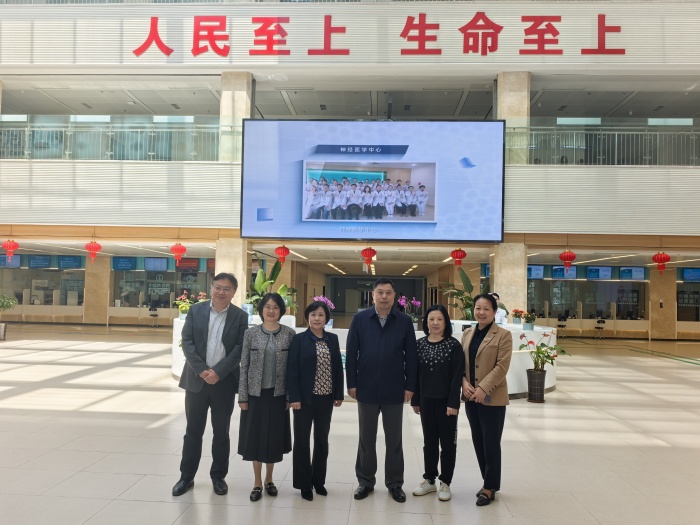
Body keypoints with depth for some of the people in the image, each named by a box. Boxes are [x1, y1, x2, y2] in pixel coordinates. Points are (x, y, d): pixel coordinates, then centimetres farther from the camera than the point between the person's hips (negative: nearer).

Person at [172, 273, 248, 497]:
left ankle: (218, 476, 24)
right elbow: (187, 342, -4)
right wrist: (201, 370, -14)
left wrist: (218, 372, -16)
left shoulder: (240, 316, -1)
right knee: (193, 430, 10)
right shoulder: (195, 310, 1)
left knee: (221, 432, 10)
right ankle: (186, 476, 23)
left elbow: (240, 348, -7)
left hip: (224, 381, -1)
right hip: (196, 379, 1)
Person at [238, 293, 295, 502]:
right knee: (255, 436, 7)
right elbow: (244, 366, -1)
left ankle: (269, 479, 30)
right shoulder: (251, 334, -2)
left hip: (278, 393, 0)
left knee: (274, 437, 9)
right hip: (256, 393, 0)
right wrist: (243, 396, -4)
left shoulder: (289, 334, -3)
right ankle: (257, 483, 23)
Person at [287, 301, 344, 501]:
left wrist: (339, 394, 3)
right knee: (302, 440, 6)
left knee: (322, 440, 13)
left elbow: (338, 367, 7)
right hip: (305, 397, -3)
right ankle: (304, 483, 19)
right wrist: (294, 397, -14)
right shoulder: (299, 339, -6)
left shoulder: (332, 339, 5)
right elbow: (292, 370, -9)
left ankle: (319, 480, 27)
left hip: (326, 397, 4)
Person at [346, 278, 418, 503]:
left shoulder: (405, 321, -2)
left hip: (394, 390, 0)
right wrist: (351, 383, -4)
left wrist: (410, 386, -3)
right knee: (366, 438, 13)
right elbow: (351, 354, -1)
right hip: (367, 389, 0)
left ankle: (395, 483, 26)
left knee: (394, 439, 12)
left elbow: (411, 356, 0)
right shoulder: (360, 319, -2)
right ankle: (365, 481, 28)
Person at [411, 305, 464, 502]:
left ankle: (445, 483, 21)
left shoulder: (453, 345, -8)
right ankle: (429, 480, 27)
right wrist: (415, 400, 5)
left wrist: (453, 402, -15)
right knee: (429, 441, 14)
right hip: (426, 400, 4)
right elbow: (415, 372, 6)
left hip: (446, 401, -3)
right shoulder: (420, 344, 3)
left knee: (447, 442, 8)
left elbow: (457, 375, -10)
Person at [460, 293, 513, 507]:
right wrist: (464, 382, -7)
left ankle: (490, 487, 17)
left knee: (491, 443, 3)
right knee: (478, 441, 13)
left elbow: (502, 367, -13)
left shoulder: (503, 335, -7)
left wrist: (483, 389, -19)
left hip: (492, 398, -5)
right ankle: (488, 482, 28)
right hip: (471, 397, 6)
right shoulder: (467, 333, 9)